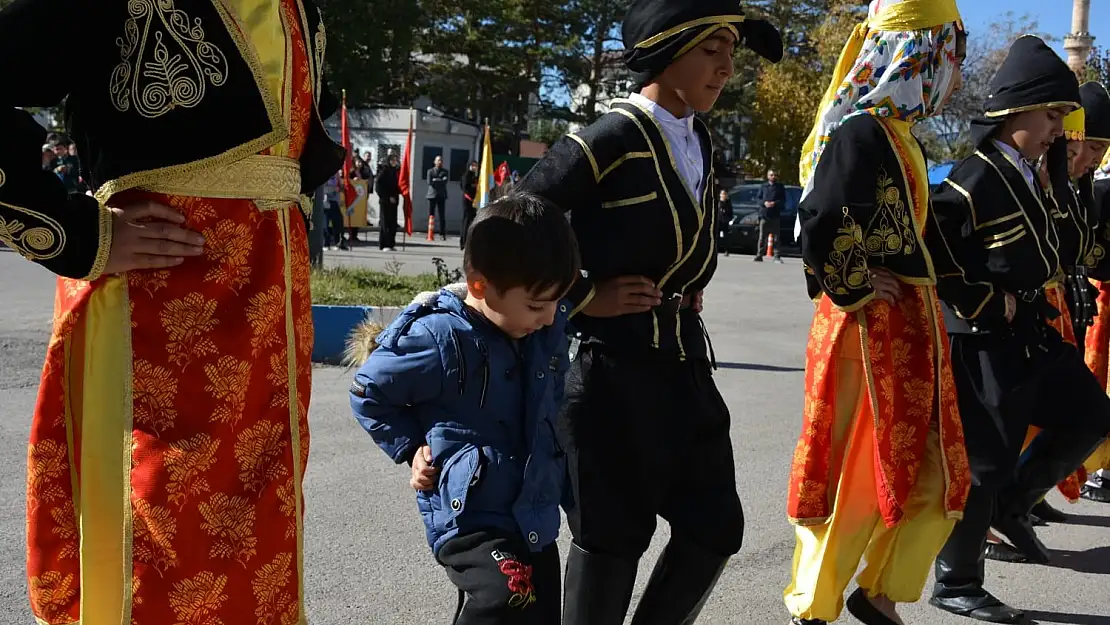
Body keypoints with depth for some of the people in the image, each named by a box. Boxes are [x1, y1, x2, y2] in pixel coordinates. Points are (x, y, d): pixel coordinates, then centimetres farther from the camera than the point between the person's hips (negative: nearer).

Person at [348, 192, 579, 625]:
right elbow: (367, 393, -5)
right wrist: (413, 449, -8)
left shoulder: (549, 326, 0)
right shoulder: (441, 339, -19)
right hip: (469, 517, -7)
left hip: (537, 519, 7)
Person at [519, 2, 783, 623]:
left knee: (716, 527, 11)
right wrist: (583, 297, -14)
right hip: (613, 368, -8)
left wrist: (690, 294, 12)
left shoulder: (702, 143, 10)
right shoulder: (610, 140, -16)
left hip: (684, 364, 8)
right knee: (613, 537, 5)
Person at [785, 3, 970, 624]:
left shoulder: (896, 131, 12)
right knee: (855, 476, 3)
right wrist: (856, 294, -16)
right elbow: (824, 229, -29)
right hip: (872, 331, -9)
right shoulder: (861, 131, -18)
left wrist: (921, 304, 11)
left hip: (910, 328, 9)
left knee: (930, 474, 15)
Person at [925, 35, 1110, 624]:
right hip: (988, 342, -9)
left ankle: (1011, 502, 29)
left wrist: (1030, 306, 14)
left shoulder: (1027, 175, 9)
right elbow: (934, 254, -23)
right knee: (985, 461, 0)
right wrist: (987, 306, -17)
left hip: (1032, 329, 9)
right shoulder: (974, 180, -20)